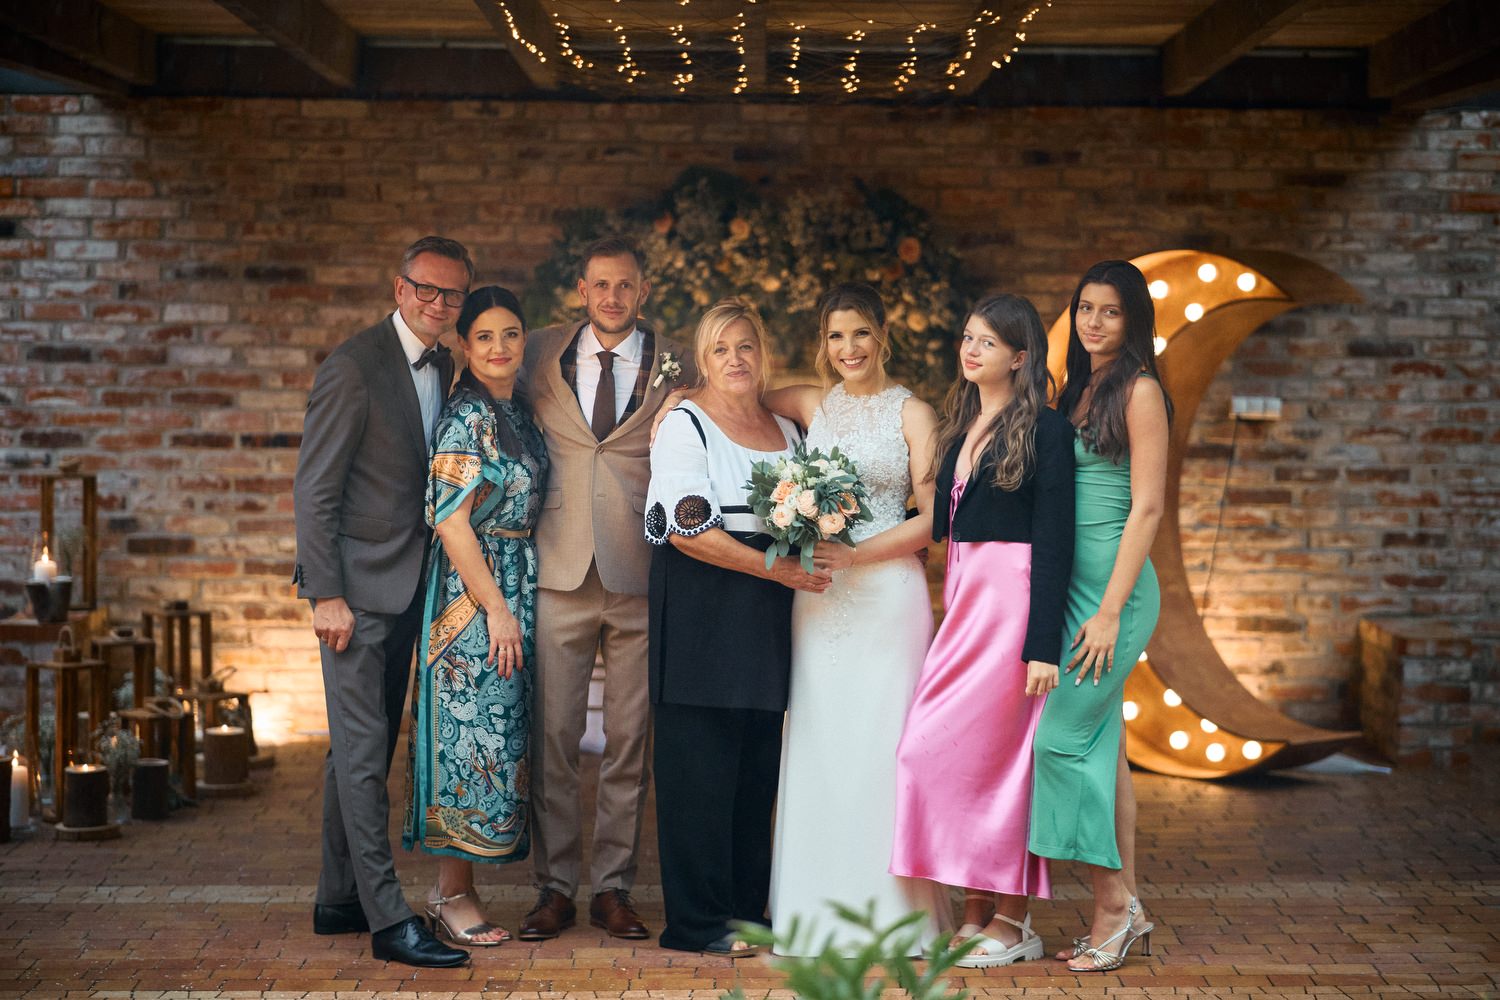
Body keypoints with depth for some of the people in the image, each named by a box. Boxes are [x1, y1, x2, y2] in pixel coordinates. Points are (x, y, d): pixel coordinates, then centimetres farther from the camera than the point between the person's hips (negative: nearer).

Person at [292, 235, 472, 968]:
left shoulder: (442, 370, 11)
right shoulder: (354, 367, -13)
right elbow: (314, 490, -14)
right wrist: (326, 595, -18)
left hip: (406, 588, 8)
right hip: (358, 585, -8)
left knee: (363, 747, 14)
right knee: (363, 751, -6)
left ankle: (339, 900, 23)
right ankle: (388, 918, -5)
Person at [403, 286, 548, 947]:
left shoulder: (516, 413, 13)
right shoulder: (467, 415, -13)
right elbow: (452, 521, -18)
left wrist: (517, 606, 13)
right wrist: (497, 608, -18)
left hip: (515, 592, 9)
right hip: (474, 596, -9)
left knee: (500, 736, 10)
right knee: (472, 733, -5)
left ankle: (458, 889, 17)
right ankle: (452, 897, 3)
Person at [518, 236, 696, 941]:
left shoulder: (675, 367, 5)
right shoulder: (542, 355, 8)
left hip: (642, 573, -1)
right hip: (560, 569, 1)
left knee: (630, 738, 5)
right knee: (552, 735, 1)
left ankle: (613, 887, 14)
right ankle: (554, 888, 11)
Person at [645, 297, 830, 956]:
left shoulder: (786, 430, 18)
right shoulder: (685, 424, -2)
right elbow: (687, 529, -12)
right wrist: (775, 568, -15)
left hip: (765, 617, 6)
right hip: (700, 608, -6)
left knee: (758, 764, 6)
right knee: (701, 761, -5)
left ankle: (745, 908, 14)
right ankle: (698, 920, 1)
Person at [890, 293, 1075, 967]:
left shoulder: (1044, 431, -8)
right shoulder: (959, 425, 15)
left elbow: (1053, 541, -13)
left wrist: (1042, 644, -17)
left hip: (1012, 601, -7)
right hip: (962, 597, 8)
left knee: (988, 750, -6)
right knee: (977, 754, 7)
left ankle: (1011, 922, 4)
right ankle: (979, 910, 14)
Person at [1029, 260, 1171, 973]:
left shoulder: (1139, 390, -8)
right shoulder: (1079, 389, 16)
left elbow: (1146, 507, -13)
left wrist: (1110, 610, -17)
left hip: (1114, 584, -8)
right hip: (1071, 580, 8)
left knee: (1065, 735, -11)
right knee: (1102, 742, 9)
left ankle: (1112, 905, -2)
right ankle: (1125, 907, 14)